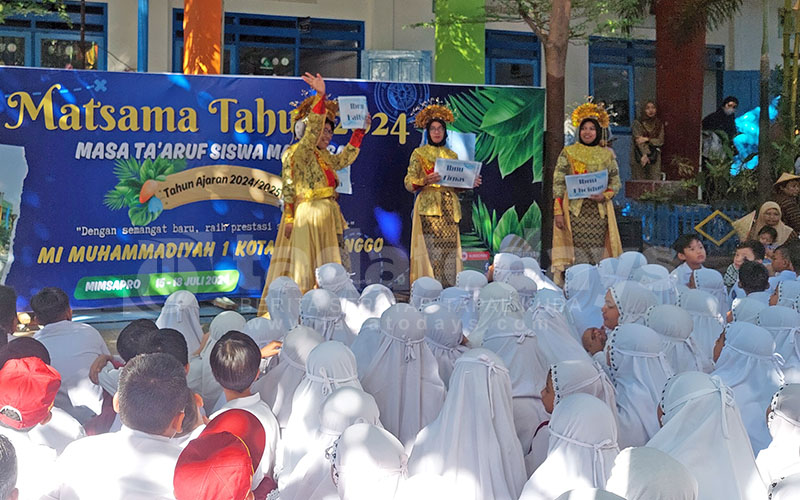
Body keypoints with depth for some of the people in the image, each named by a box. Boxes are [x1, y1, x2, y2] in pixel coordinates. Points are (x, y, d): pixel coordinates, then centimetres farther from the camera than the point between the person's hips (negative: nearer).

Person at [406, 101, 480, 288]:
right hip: (428, 207, -4)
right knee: (432, 251, -12)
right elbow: (409, 183, -2)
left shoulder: (452, 155, 18)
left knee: (449, 250, -2)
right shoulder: (419, 153, 6)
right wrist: (425, 181, -20)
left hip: (450, 209, 4)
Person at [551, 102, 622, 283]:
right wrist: (558, 212, -7)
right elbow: (558, 183, 2)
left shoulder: (607, 154, 13)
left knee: (597, 255, -2)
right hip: (574, 210, -2)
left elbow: (616, 181, 12)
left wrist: (605, 196, -9)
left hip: (599, 211, 2)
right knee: (575, 255, -8)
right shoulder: (568, 152, 7)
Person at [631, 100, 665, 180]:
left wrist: (647, 139, -14)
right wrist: (645, 155, -19)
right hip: (640, 156, -2)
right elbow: (638, 140, -8)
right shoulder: (638, 123, 1)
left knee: (655, 180, -8)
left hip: (654, 158, 2)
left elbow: (660, 141, 2)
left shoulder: (659, 124, 11)